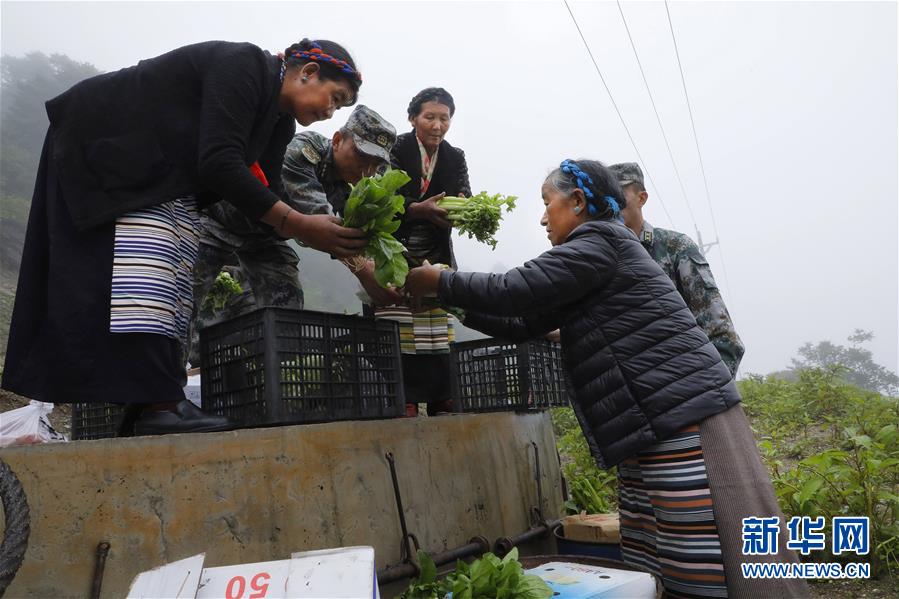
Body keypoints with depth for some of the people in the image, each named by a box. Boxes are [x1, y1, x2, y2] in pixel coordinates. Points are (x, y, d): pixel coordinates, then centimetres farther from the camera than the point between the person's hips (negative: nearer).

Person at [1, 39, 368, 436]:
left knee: (174, 272, -2)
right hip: (104, 143, -9)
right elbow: (219, 164, -34)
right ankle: (156, 403, -26)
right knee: (145, 256, -23)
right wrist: (298, 225, -34)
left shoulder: (278, 120, 5)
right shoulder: (244, 66, -23)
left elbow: (264, 202, -1)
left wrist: (321, 236, -14)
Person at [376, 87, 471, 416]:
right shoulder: (396, 150, -1)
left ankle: (441, 400, 9)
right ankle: (406, 401, -3)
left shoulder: (455, 158, 12)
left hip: (437, 255, 4)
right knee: (399, 332, -9)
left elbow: (465, 198, 1)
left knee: (439, 332, 1)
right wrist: (422, 209, -29)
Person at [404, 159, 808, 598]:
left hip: (685, 422, -10)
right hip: (656, 429, 10)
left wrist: (439, 282, -1)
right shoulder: (588, 264, 20)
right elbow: (524, 323, 19)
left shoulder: (601, 241, -9)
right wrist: (455, 305, 18)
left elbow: (515, 290, -14)